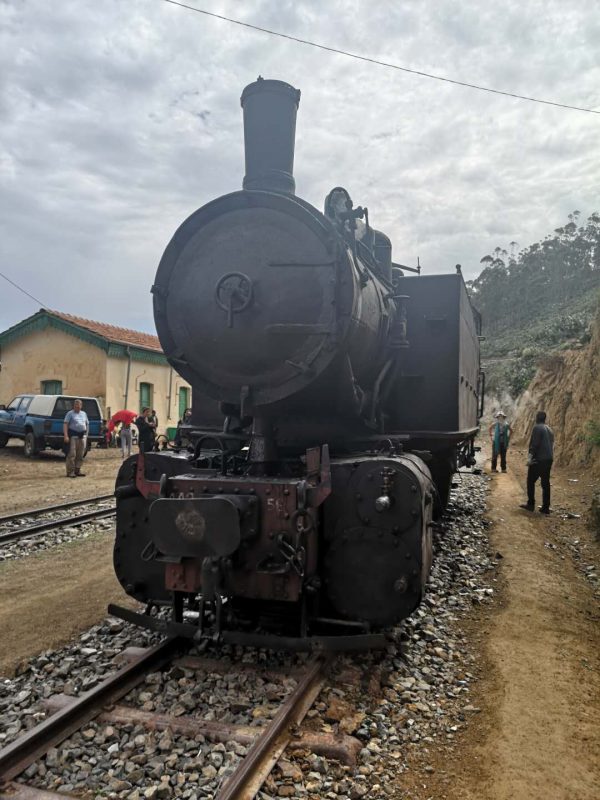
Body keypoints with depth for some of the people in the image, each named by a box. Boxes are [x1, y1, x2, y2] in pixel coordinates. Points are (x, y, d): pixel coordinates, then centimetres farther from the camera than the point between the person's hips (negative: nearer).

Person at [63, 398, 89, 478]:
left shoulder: (84, 414, 18)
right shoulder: (70, 413, 1)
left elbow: (87, 424, 22)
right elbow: (65, 424, -7)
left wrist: (86, 434, 13)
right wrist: (66, 436, -18)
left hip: (82, 436, 5)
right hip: (73, 435, -5)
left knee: (80, 455, 7)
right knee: (72, 454, -8)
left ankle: (77, 470, 15)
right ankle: (70, 472, -6)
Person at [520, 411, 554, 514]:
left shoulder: (537, 428, -10)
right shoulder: (549, 429, 15)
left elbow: (534, 444, -18)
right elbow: (552, 444, 17)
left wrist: (530, 456, -18)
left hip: (538, 459, -7)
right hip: (549, 459, 8)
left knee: (531, 481, 3)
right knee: (545, 483, 8)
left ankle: (531, 504, 3)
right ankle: (545, 507, 9)